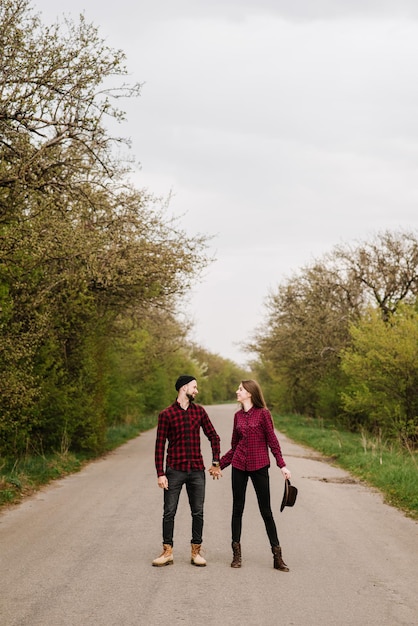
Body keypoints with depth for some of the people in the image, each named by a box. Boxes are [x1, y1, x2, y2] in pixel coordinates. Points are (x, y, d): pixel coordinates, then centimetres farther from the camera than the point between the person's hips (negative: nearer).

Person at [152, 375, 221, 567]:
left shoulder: (199, 411, 8)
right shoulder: (166, 414, -3)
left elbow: (213, 436, 14)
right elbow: (160, 445, -4)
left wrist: (216, 461, 4)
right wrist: (160, 474, -9)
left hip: (197, 471, 3)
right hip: (174, 470, -3)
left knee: (198, 513, 6)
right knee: (169, 512, 1)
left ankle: (196, 552, 15)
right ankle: (167, 552, 11)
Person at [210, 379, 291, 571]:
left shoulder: (263, 413, -5)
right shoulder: (238, 415, 8)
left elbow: (272, 441, -5)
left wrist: (282, 465, -11)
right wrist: (220, 465, 13)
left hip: (259, 466, -4)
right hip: (239, 465, 4)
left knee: (266, 511, 1)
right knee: (237, 509, 7)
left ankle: (277, 557, 7)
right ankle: (236, 554, 16)